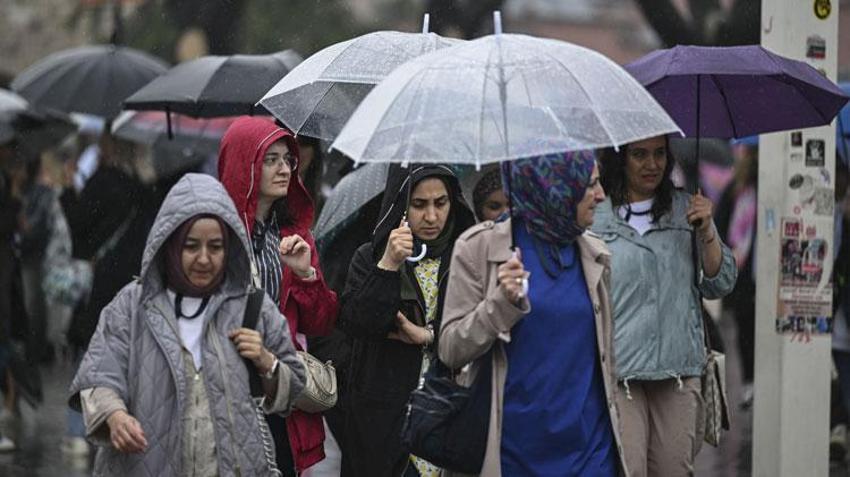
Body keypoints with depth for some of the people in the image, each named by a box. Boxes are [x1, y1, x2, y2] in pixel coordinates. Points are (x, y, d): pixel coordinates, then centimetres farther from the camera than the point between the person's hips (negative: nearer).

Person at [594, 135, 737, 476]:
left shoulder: (686, 210, 12)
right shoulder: (594, 215, 4)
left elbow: (720, 285, 11)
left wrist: (706, 233, -4)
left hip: (679, 369, 3)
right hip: (617, 371, -3)